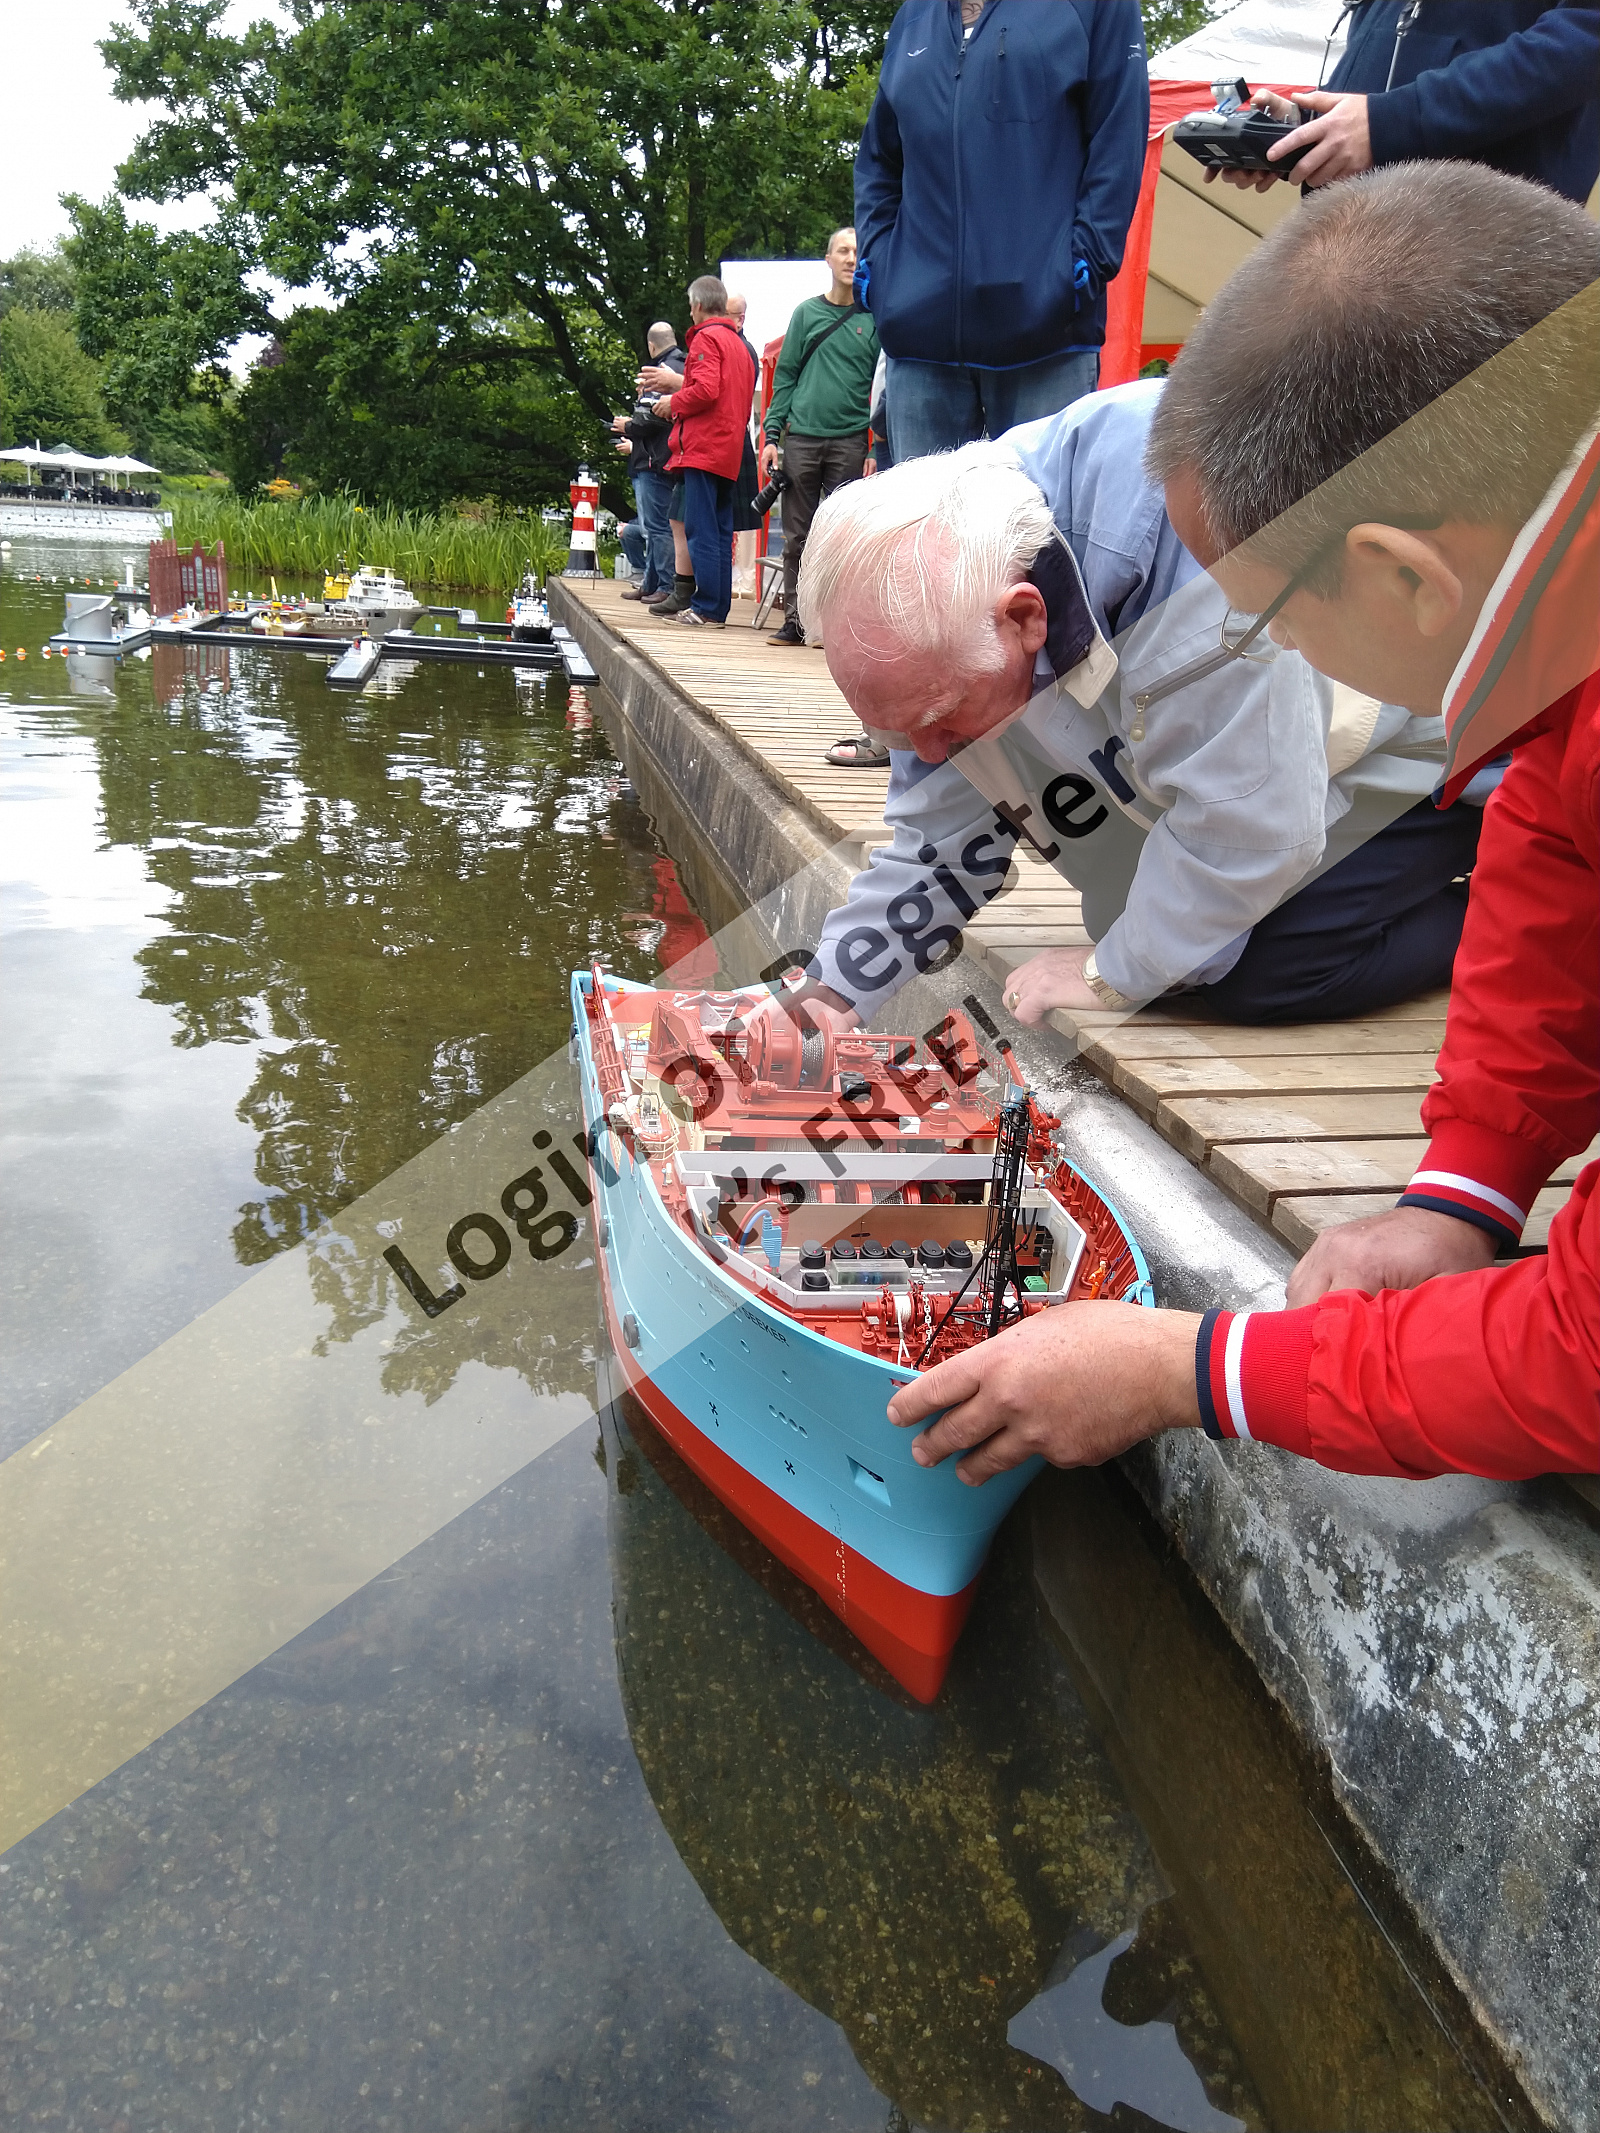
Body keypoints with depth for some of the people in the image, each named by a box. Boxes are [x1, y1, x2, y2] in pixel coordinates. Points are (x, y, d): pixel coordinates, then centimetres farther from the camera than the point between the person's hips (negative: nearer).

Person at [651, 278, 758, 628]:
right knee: (720, 531, 9)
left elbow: (705, 389, -18)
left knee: (701, 530, -10)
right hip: (729, 450, 9)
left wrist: (673, 402, -2)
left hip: (704, 446, -9)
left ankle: (706, 609, -13)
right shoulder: (739, 343, 21)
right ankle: (718, 608, 10)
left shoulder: (706, 337, -5)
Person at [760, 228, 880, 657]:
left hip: (850, 440, -1)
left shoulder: (875, 319, 7)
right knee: (797, 536, 2)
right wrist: (772, 434, 0)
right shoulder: (806, 312, 11)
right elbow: (784, 376, 10)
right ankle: (794, 620, 7)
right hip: (802, 436, 1)